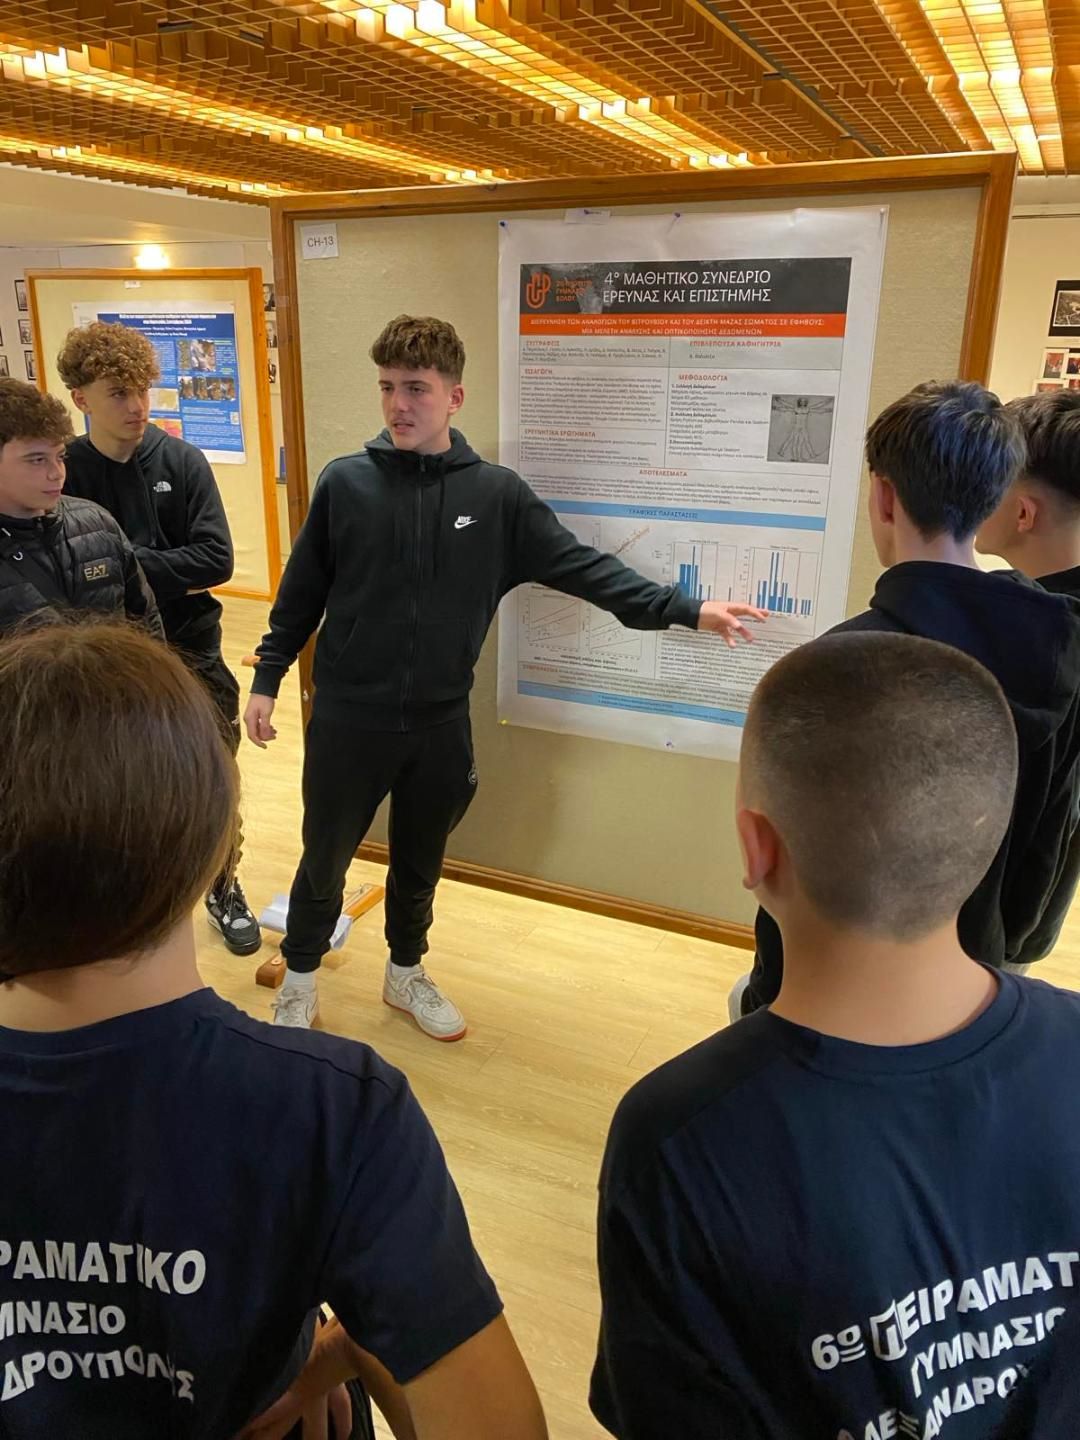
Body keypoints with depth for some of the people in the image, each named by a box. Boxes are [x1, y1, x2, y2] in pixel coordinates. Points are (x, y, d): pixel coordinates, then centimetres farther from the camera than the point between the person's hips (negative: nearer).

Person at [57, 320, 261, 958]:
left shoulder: (183, 462, -4)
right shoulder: (63, 472, -5)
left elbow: (215, 560, -12)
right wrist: (166, 572, -18)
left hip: (191, 652, 1)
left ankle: (224, 888, 33)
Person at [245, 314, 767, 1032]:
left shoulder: (496, 494, -5)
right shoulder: (346, 482, -6)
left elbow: (581, 565, -5)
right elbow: (302, 590, 2)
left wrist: (685, 608, -12)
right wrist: (267, 678, 4)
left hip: (441, 724, 1)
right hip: (348, 718, -1)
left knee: (421, 864, 19)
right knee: (324, 861, 14)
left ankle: (407, 973, 43)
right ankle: (300, 979, 38)